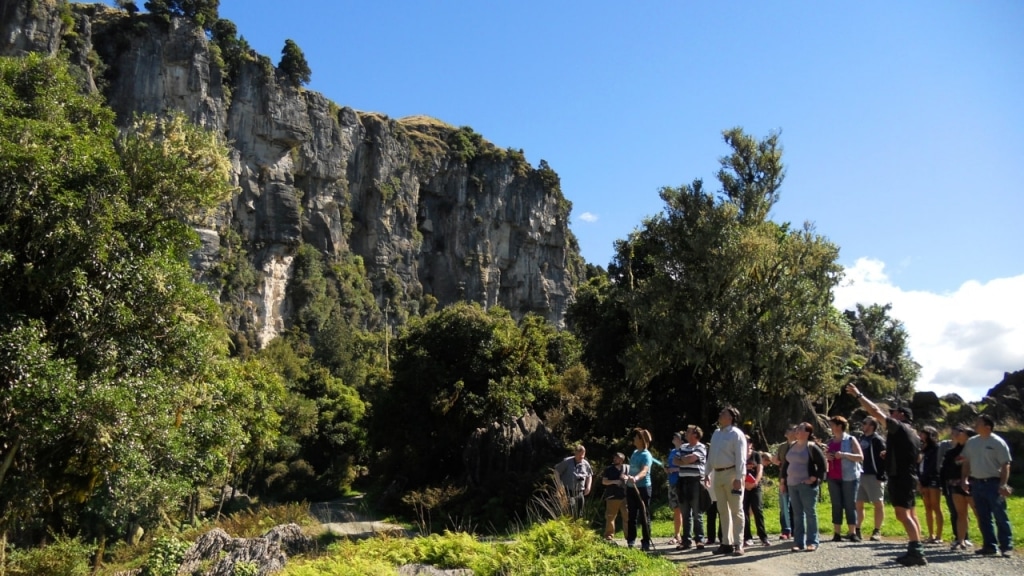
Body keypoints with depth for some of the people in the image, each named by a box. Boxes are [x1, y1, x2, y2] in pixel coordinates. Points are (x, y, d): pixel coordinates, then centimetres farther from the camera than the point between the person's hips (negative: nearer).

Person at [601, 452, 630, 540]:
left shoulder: (628, 468, 7)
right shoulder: (609, 469, 7)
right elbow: (604, 481, 3)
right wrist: (614, 481, -12)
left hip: (625, 496, 0)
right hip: (612, 496, 0)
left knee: (627, 516, -1)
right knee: (610, 516, 1)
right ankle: (609, 535, 8)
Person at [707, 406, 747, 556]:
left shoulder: (736, 434, -9)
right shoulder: (716, 434, 15)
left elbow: (741, 458, -14)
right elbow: (711, 455, 19)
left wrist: (738, 478, -20)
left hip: (731, 474, -8)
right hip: (718, 475, 8)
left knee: (736, 510, -3)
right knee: (723, 511, 11)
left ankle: (738, 544, 0)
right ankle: (726, 543, 17)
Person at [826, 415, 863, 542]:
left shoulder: (851, 440, -1)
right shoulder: (830, 442, 13)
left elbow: (861, 457, -8)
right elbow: (825, 457, 23)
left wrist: (844, 454, -19)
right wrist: (826, 457, -1)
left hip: (849, 477, -4)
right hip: (833, 478, 4)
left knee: (850, 505, -3)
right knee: (836, 505, 2)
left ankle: (852, 533, 2)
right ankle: (837, 533, 3)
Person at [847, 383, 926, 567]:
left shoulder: (899, 427, -11)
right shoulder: (914, 435, 17)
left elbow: (875, 412, -17)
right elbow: (917, 457, 24)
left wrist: (858, 395, -12)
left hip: (899, 477, -10)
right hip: (909, 477, 10)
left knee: (902, 514, -12)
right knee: (909, 514, 14)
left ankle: (916, 551, -17)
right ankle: (916, 549, 18)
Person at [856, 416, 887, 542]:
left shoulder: (877, 440, -10)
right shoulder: (862, 438, 13)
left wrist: (881, 475, -18)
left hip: (874, 476, -8)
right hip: (862, 475, 8)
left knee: (878, 503, 0)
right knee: (858, 503, 9)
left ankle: (877, 531, 6)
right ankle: (857, 530, 16)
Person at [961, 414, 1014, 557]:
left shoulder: (998, 443, -8)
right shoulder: (971, 442, 9)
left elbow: (1005, 465, -10)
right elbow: (966, 462, 14)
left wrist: (1003, 484, -17)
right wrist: (964, 479, 5)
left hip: (993, 483, -6)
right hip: (976, 483, 6)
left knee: (1000, 516, -2)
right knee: (983, 518, 9)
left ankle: (1006, 547, 4)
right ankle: (989, 545, 16)